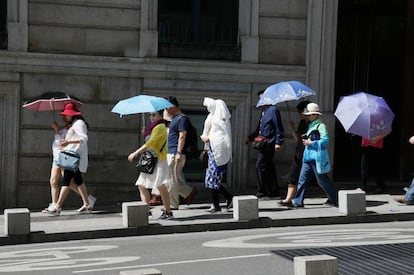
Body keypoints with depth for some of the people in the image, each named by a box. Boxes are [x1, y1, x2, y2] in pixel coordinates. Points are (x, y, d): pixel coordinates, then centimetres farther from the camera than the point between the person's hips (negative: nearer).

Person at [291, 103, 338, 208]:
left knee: (322, 180, -2)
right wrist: (305, 140, 10)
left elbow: (325, 140, -17)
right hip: (308, 157, 9)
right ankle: (298, 201, 6)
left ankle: (335, 199, 10)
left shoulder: (321, 126, -9)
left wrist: (312, 143, -16)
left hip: (317, 158, -9)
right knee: (303, 178, 4)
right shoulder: (310, 126, 17)